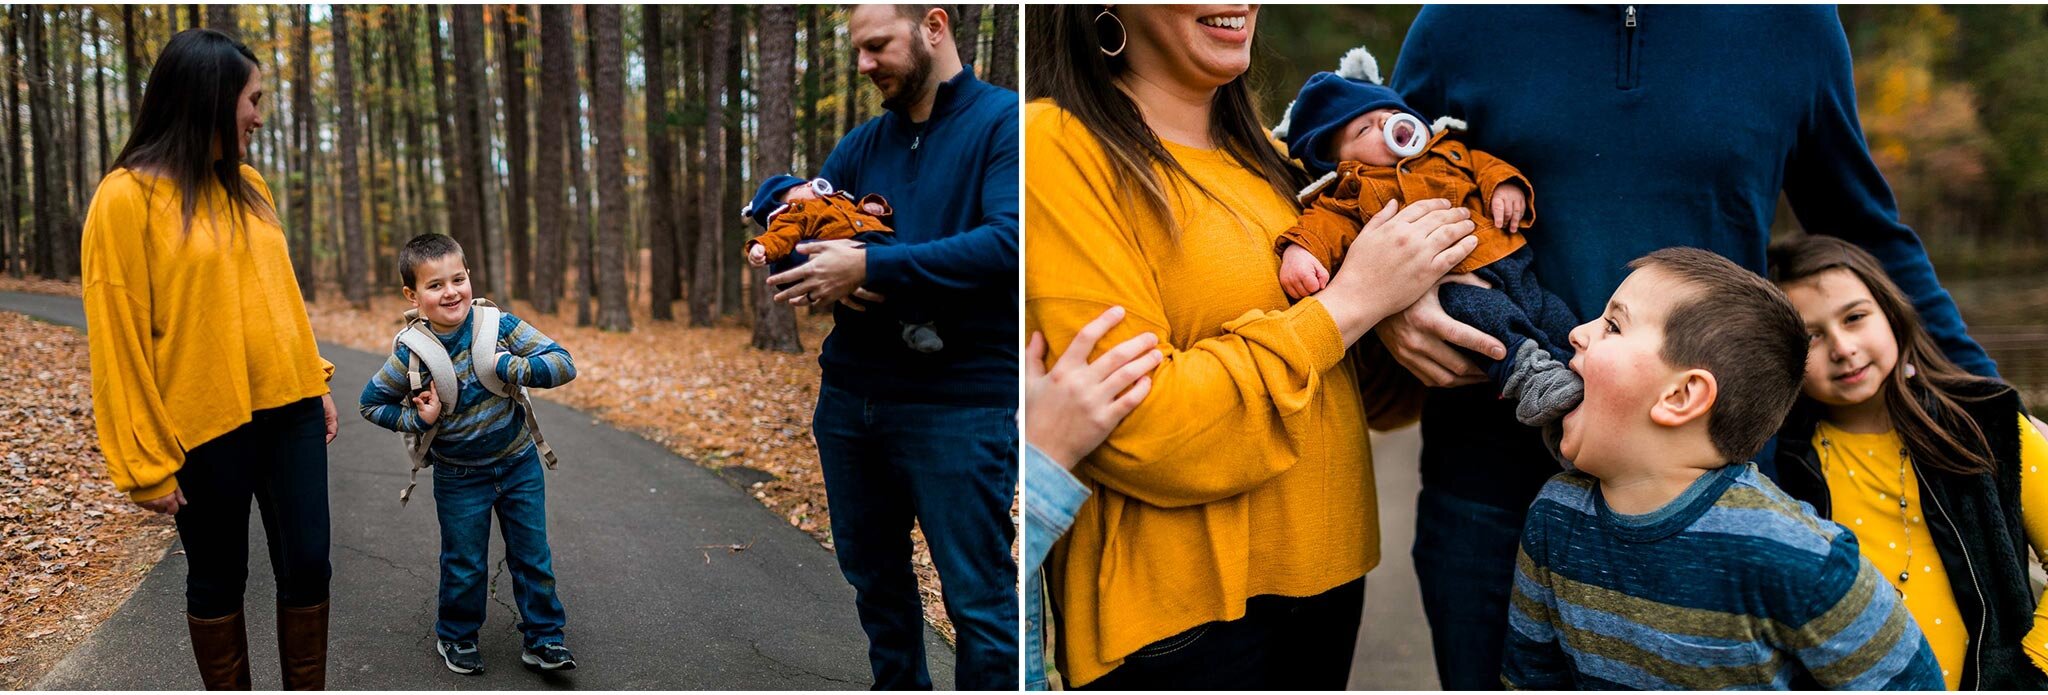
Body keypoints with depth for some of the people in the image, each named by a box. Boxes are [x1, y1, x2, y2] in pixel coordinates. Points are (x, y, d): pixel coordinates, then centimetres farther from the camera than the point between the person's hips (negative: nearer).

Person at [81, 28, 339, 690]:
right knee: (219, 579, 9)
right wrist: (146, 463, -10)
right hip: (208, 427, -5)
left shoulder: (248, 186, 8)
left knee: (307, 565, 7)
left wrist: (316, 382, 13)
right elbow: (118, 338, -10)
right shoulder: (128, 196, -10)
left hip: (288, 411, 5)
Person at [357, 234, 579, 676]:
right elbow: (372, 403, -2)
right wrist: (417, 419, -18)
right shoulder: (411, 354, -17)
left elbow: (563, 364, -20)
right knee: (464, 565, 11)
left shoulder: (499, 325, -16)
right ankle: (455, 637, 34)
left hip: (518, 463, 1)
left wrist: (506, 366, -30)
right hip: (459, 477, -1)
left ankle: (542, 639, 23)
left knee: (533, 557, 8)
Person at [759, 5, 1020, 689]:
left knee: (978, 598, -1)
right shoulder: (862, 143, 12)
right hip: (851, 397, 7)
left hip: (961, 400, -6)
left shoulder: (1005, 120, -7)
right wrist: (825, 275, -12)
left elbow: (1008, 240, -21)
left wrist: (871, 266, -23)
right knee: (873, 574, 19)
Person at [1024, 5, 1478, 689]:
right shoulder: (1056, 148, -16)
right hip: (1178, 611, -7)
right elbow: (1138, 432, -24)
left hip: (1328, 572, 8)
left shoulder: (1255, 149, 10)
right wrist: (1352, 300, -18)